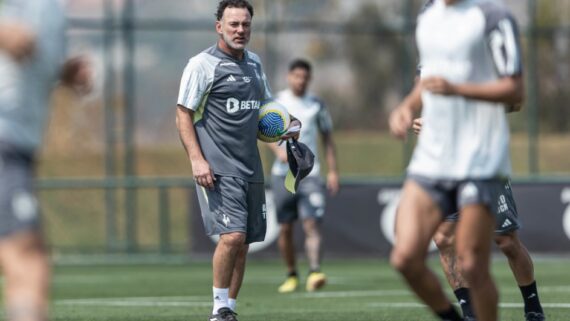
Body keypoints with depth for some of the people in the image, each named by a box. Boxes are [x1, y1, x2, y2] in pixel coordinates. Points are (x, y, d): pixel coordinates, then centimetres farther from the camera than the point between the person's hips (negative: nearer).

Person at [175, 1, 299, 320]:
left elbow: (265, 106, 28)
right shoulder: (203, 64, -6)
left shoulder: (254, 63, 15)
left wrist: (286, 125, 7)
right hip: (218, 168, -7)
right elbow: (184, 114, -7)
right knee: (233, 235, -18)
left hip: (251, 168, 7)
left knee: (243, 244, 6)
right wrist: (196, 159, -17)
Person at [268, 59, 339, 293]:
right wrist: (279, 151, -17)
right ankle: (291, 275, 18)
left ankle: (314, 273, -26)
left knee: (312, 224, -16)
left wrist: (332, 171, 5)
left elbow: (327, 139, 12)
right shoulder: (277, 102, 6)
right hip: (283, 173, 1)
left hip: (309, 173, -1)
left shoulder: (316, 105, 8)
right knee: (285, 228, 4)